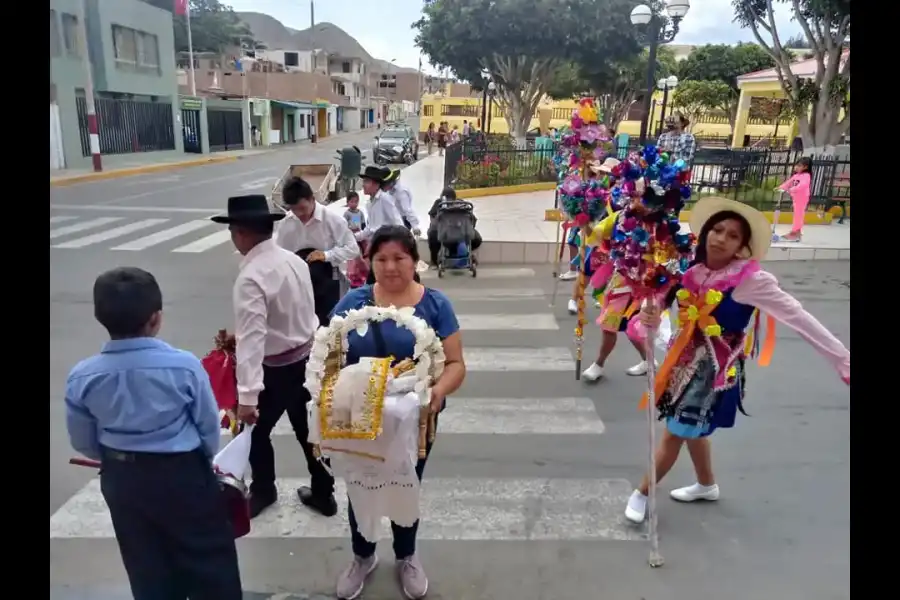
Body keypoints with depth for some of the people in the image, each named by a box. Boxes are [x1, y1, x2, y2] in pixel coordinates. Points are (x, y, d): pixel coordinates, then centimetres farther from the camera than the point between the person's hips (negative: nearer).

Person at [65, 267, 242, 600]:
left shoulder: (82, 377, -13)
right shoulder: (184, 366, -22)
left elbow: (83, 442, 1)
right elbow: (209, 425, -9)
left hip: (122, 481, 4)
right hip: (183, 476, -4)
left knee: (148, 570, 22)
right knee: (210, 562, 15)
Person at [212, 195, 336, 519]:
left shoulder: (250, 278, -25)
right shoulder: (295, 260, -2)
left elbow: (251, 338, -31)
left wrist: (247, 396, -31)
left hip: (277, 368, -7)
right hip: (307, 357, 7)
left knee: (255, 428, 17)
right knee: (307, 429, 19)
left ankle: (263, 491, 38)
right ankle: (323, 493, 33)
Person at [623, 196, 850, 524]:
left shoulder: (751, 279, -20)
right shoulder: (693, 271, -5)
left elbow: (799, 317, -19)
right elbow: (660, 298, 3)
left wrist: (843, 360, -20)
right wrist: (650, 317, -21)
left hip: (715, 366, -6)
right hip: (687, 358, 6)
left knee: (674, 433, 4)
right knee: (692, 428, 23)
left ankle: (642, 492, 25)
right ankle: (707, 485, 48)